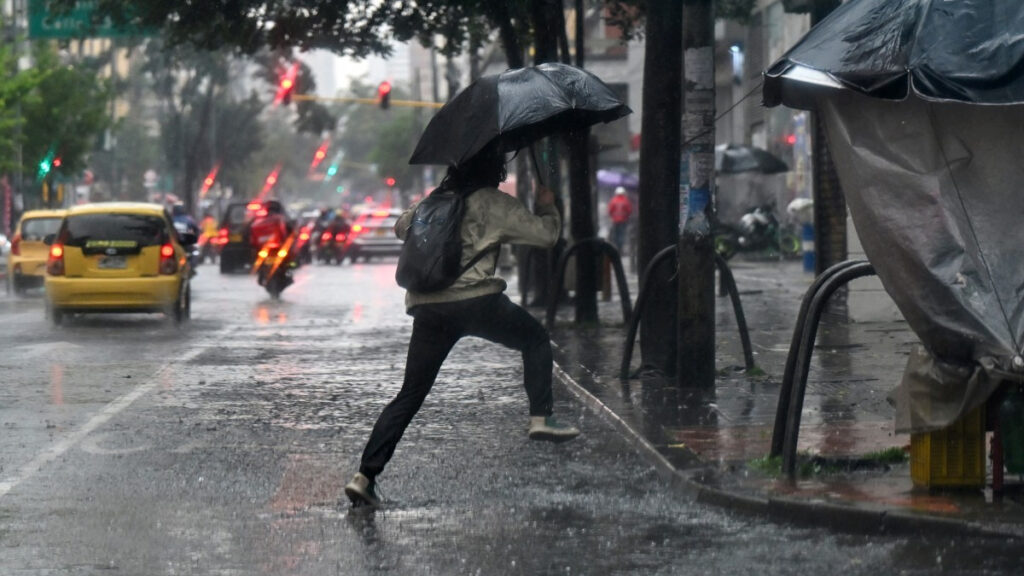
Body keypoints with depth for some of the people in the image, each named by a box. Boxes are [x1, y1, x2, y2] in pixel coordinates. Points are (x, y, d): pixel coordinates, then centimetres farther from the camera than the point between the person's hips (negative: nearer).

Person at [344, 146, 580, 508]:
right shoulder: (495, 204, 3)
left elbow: (402, 227, 32)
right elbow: (547, 234, 5)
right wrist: (547, 208, 25)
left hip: (427, 307, 5)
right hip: (477, 301, -5)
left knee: (409, 395, 7)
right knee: (535, 340, 21)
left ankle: (365, 475, -2)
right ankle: (541, 418, 6)